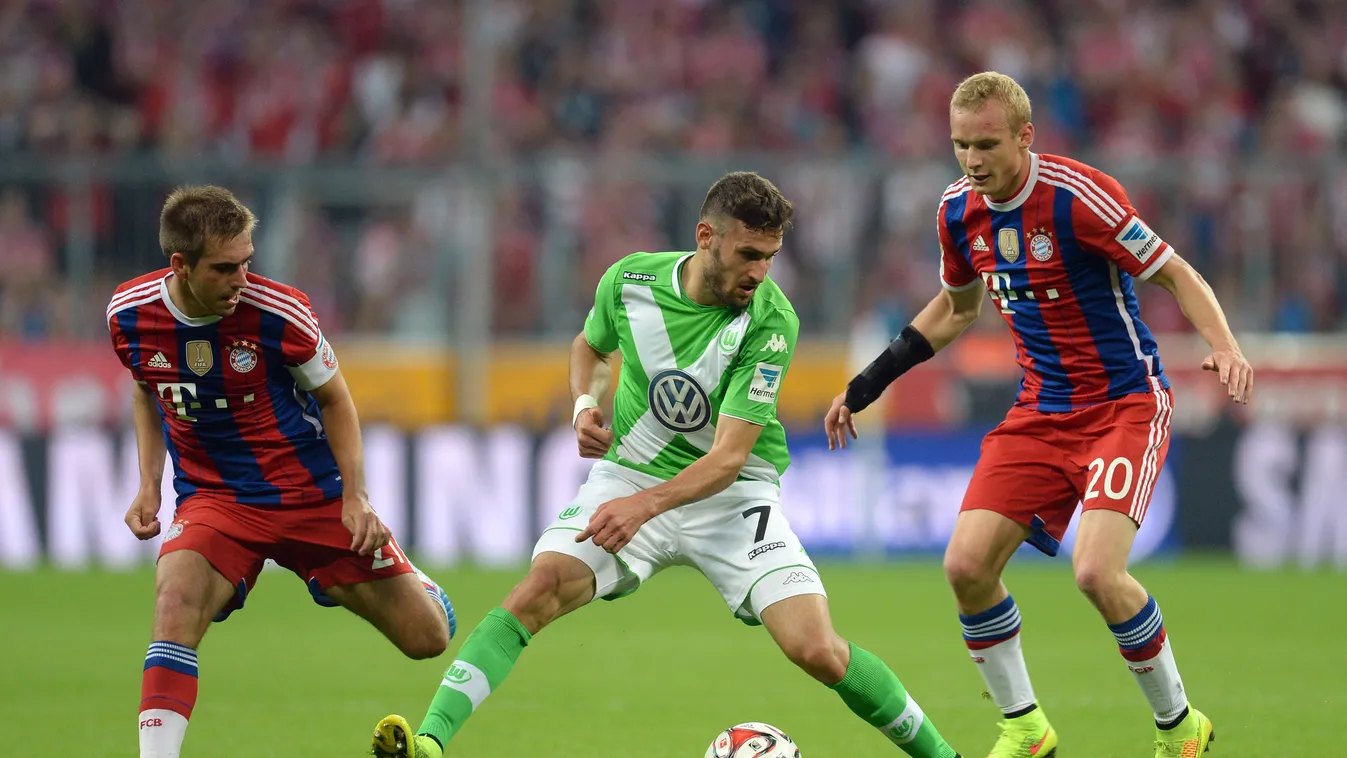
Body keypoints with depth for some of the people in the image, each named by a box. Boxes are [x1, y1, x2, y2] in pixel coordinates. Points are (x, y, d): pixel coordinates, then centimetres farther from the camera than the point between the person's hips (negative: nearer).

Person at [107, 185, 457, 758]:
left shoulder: (277, 312, -19)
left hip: (314, 494, -1)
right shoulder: (130, 314, -11)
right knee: (176, 599, -33)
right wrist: (148, 486, 2)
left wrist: (355, 497, -9)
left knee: (428, 637, 2)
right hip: (212, 498, 1)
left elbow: (333, 397, -2)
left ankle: (405, 577, 41)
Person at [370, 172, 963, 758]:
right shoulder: (630, 280, -9)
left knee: (818, 652, -17)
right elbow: (591, 346, 17)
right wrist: (586, 405, -4)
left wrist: (646, 504, -37)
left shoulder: (770, 322, -19)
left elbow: (729, 456, -23)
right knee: (539, 589, -24)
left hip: (731, 493, -2)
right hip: (628, 475, 2)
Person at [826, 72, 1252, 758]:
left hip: (1126, 404, -6)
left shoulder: (1078, 197, -20)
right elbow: (956, 307, 20)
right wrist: (869, 383, 17)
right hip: (1041, 412, 6)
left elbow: (1176, 276, -13)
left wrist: (1225, 347, -30)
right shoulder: (959, 210, 1)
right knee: (967, 566, -8)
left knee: (1096, 570, -24)